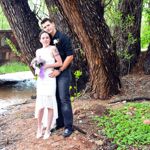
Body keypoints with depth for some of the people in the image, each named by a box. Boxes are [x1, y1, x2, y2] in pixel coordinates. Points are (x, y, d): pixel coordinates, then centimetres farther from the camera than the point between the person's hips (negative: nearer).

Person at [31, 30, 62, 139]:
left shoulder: (53, 48, -4)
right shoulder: (38, 51, 12)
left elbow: (60, 63, -10)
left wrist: (47, 66, -13)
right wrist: (35, 65, 1)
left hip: (50, 79, -4)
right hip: (40, 79, 4)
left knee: (50, 104, 1)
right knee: (40, 104, 3)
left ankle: (48, 130, 12)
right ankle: (39, 127, 20)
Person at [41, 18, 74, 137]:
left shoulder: (63, 38, -9)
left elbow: (70, 56, -14)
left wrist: (59, 70, -17)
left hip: (63, 73, -6)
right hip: (52, 73, 7)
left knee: (64, 99, -6)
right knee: (56, 98, 12)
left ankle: (68, 126, 2)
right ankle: (59, 122, 24)